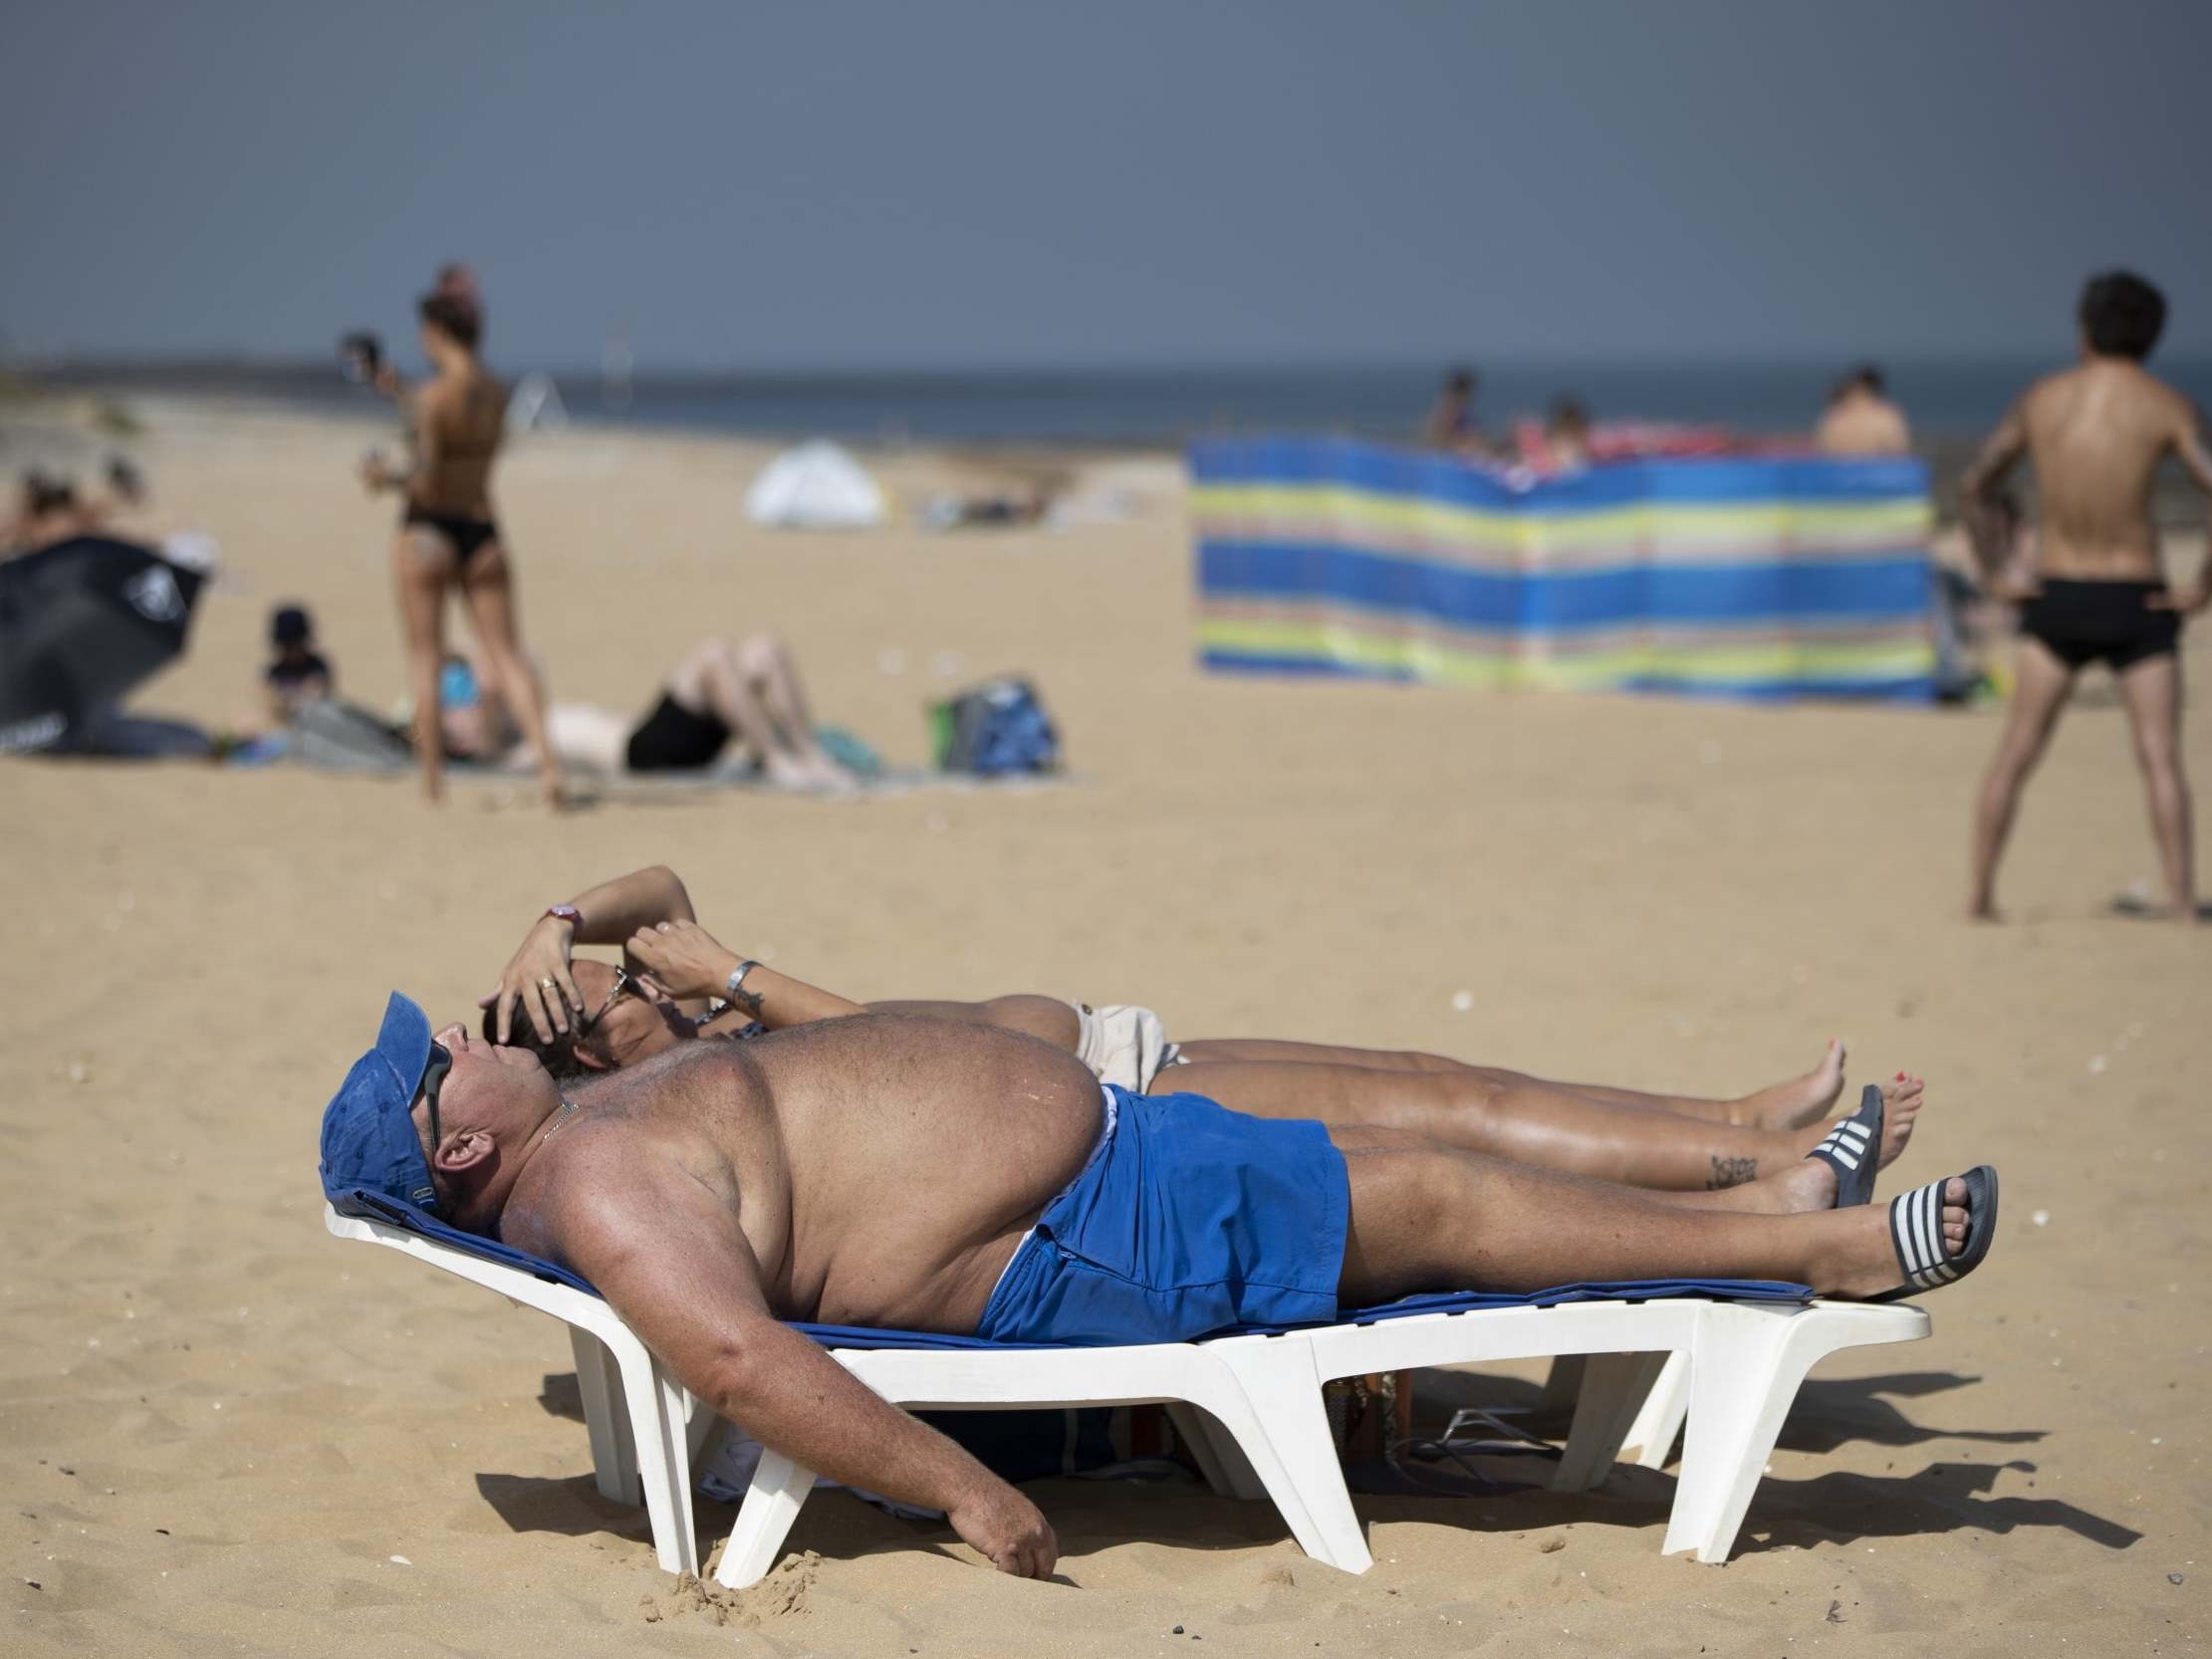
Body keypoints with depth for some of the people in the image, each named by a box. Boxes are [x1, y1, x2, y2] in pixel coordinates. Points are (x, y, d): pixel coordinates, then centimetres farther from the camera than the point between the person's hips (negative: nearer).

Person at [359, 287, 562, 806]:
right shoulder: (498, 394, 4)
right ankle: (546, 758, -12)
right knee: (507, 656, 4)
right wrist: (401, 392, 31)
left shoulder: (436, 394, -15)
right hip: (483, 531, 5)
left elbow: (426, 480, -19)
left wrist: (389, 479, 0)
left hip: (429, 529, -5)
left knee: (425, 660, 5)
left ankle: (432, 777, 6)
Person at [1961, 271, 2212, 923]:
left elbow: (1975, 485, 9)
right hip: (2137, 601, -2)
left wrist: (1996, 571, 12)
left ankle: (1980, 892, 8)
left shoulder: (2040, 397, 4)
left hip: (2055, 598, 2)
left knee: (2017, 752, 9)